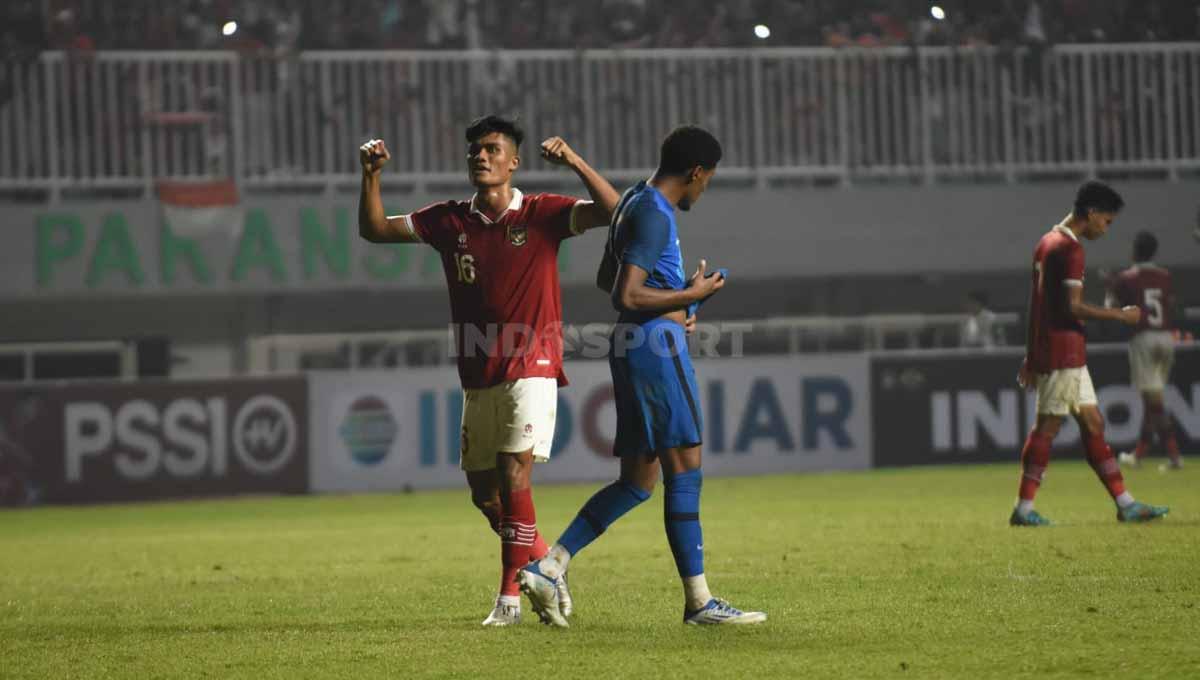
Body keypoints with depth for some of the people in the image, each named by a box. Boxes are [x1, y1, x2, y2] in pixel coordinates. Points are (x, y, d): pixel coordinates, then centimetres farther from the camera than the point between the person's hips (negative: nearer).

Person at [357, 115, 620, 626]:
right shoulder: (449, 222, 7)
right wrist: (371, 176, -5)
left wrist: (573, 161, -26)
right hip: (478, 379, 5)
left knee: (513, 477, -17)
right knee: (484, 494, 8)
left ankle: (510, 595, -11)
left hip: (530, 370, -5)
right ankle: (546, 563, 32)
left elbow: (613, 210, -15)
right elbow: (375, 230, 11)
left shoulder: (542, 214, -4)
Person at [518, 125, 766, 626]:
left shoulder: (636, 203, 17)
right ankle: (698, 602, -6)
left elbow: (606, 280, 27)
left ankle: (547, 568, 4)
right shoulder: (654, 214, -14)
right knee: (684, 472, -7)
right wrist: (690, 295, -11)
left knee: (637, 482, 11)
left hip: (632, 347, 10)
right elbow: (626, 296, -22)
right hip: (655, 345, -10)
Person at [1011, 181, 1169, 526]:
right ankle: (1024, 508, -5)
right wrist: (1121, 316, -12)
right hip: (1064, 352, -10)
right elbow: (1073, 307, -21)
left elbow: (1035, 302, 19)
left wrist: (1031, 355, 22)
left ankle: (1125, 504, 11)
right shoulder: (1070, 249, -14)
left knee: (1093, 423, 10)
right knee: (1048, 426, -7)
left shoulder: (1048, 242, 16)